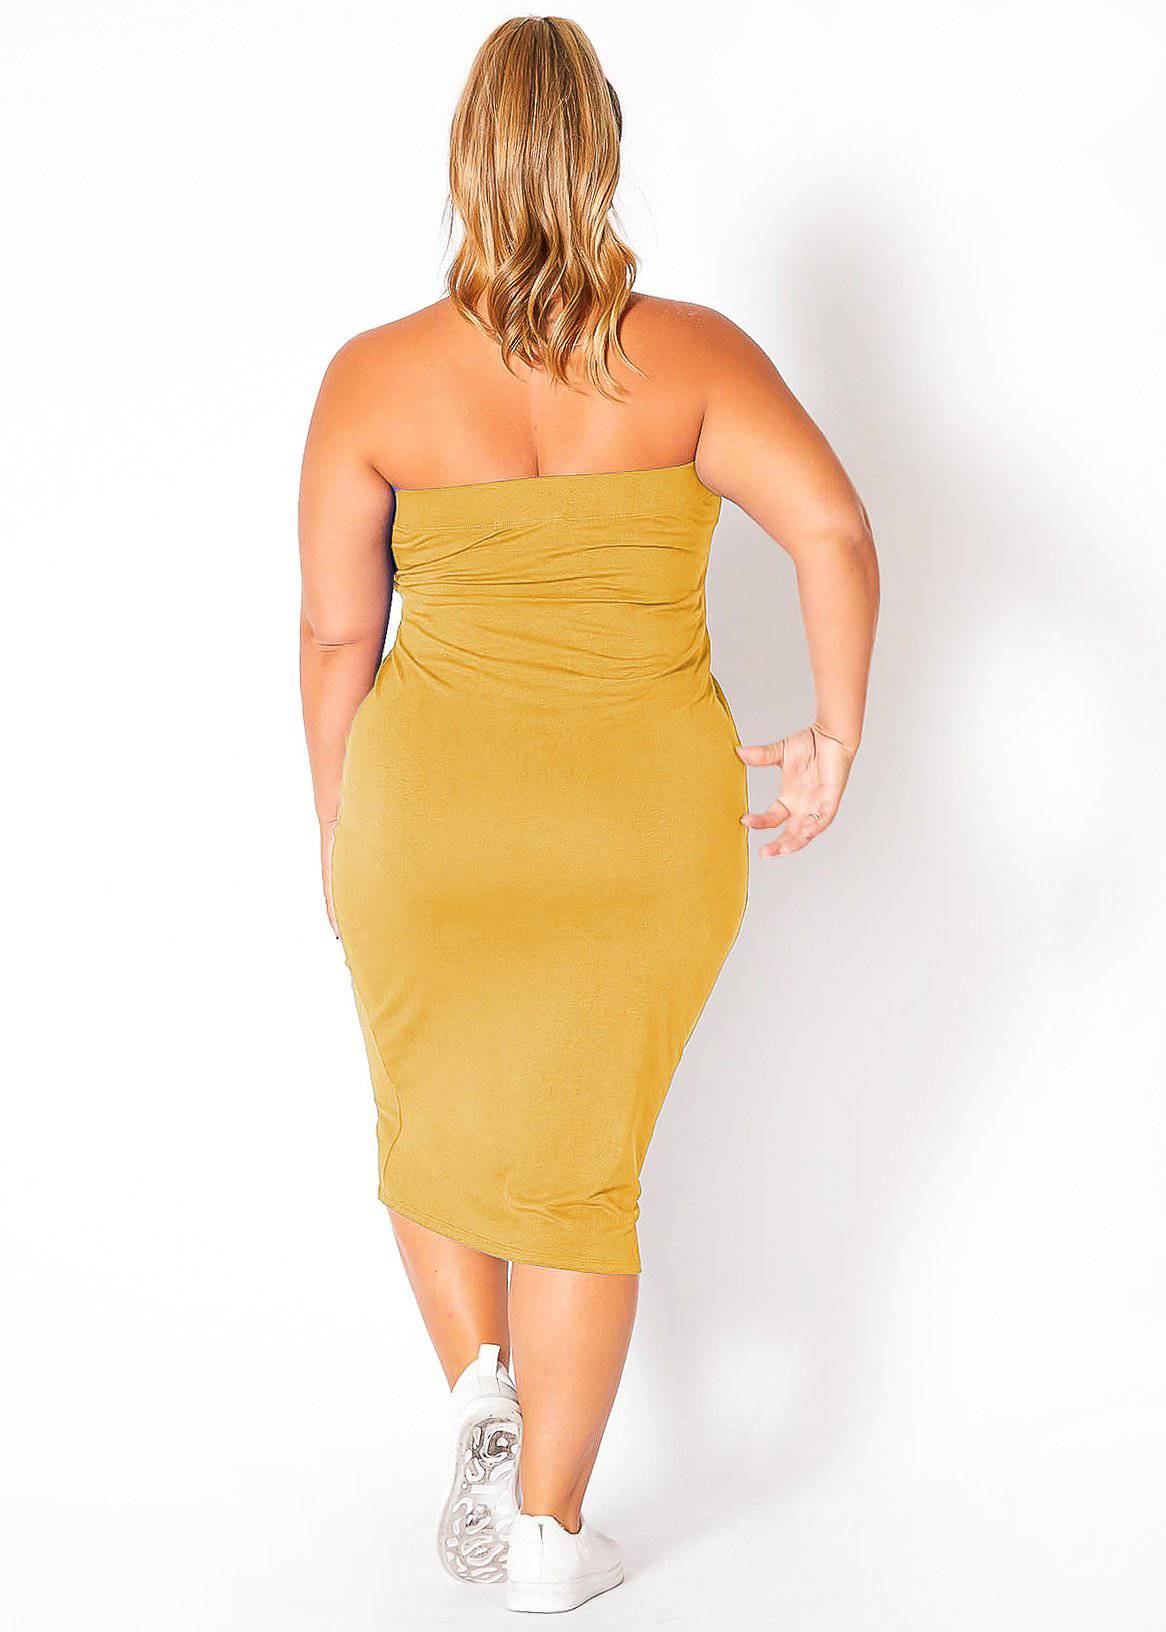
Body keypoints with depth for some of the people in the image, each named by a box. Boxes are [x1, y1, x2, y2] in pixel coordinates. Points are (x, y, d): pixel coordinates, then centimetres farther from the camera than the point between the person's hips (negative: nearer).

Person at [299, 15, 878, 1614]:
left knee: (431, 1116, 26)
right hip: (647, 827, 1)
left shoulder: (376, 377, -6)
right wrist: (836, 738, -5)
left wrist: (340, 831, 9)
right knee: (579, 1166, 15)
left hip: (438, 809, 0)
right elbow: (835, 531, -17)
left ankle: (481, 1386, 8)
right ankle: (549, 1527, 17)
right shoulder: (692, 354, -5)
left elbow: (335, 634, -3)